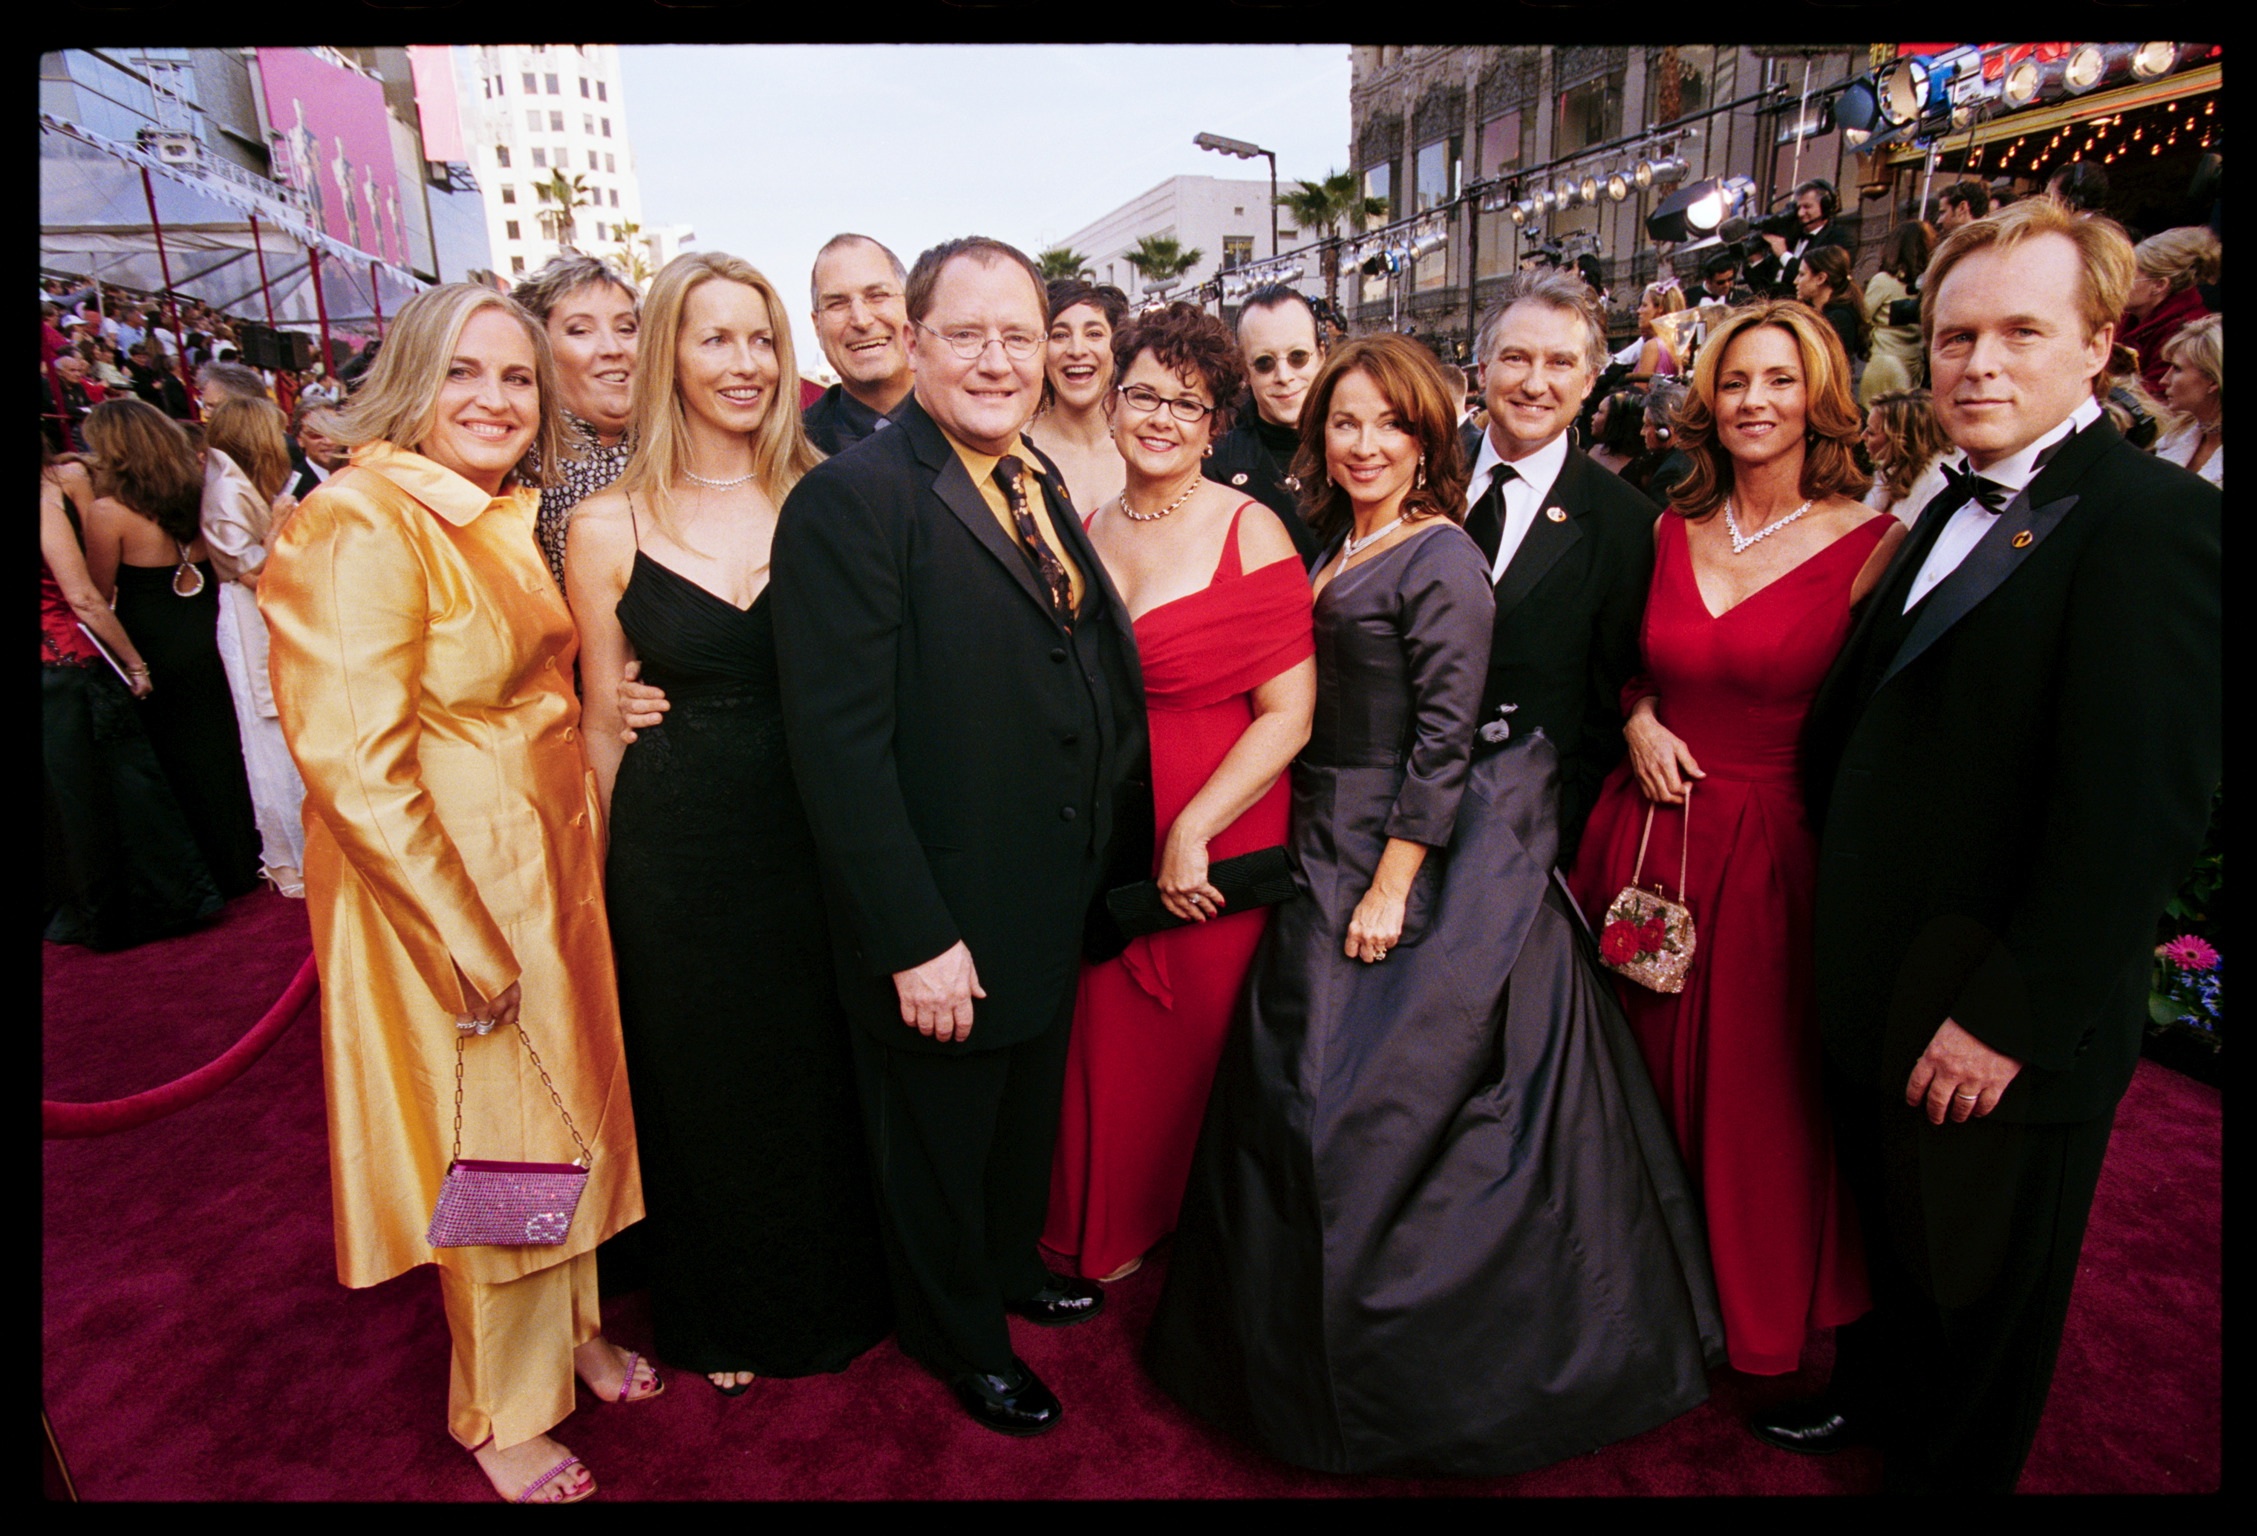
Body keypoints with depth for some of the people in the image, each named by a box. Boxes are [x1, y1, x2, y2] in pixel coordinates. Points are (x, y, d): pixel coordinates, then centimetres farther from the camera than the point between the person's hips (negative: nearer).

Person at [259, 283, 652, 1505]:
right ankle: (502, 1414, 34)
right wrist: (469, 949, -20)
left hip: (550, 872, 8)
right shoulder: (360, 529, -18)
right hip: (449, 896, -8)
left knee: (562, 1112, 21)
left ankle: (568, 1325, 46)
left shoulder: (507, 521, 8)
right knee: (493, 1143, 9)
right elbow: (353, 769, -23)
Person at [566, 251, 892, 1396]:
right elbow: (603, 722, 2)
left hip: (814, 839, 1)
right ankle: (720, 1317, 45)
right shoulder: (609, 527, -5)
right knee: (703, 1084, 17)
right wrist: (626, 861, 4)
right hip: (680, 854, -1)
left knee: (822, 1075, 17)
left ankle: (833, 1292, 45)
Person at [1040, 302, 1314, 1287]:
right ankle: (1115, 1228, 39)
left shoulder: (1249, 531, -8)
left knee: (1198, 1042, 9)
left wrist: (1193, 830, -16)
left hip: (1214, 843, -4)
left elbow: (1289, 712, -13)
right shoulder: (1086, 530, 6)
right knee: (1106, 1039, 12)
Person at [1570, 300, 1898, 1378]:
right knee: (1644, 1069, 15)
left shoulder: (1872, 543, -7)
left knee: (1759, 1093, 10)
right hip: (1647, 833, 4)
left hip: (1778, 849, -4)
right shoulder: (1670, 532, 6)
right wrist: (1640, 722, -1)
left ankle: (1761, 1308, 37)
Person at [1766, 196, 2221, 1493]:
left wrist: (2008, 1018, -22)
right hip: (1882, 997, 8)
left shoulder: (2155, 521, -19)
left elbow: (2134, 816, -24)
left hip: (2006, 1039, -7)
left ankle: (1943, 1467, 41)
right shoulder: (1961, 509, 9)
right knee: (1895, 1234, 27)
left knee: (1982, 1286, 17)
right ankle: (1875, 1395, 51)